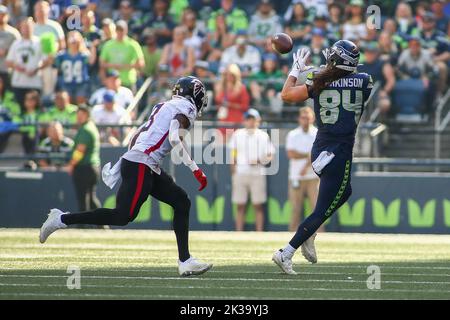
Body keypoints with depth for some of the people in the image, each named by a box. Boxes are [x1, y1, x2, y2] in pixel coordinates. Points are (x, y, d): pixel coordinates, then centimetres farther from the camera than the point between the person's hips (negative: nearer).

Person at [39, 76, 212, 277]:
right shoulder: (185, 108, -3)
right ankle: (62, 219, -6)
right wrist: (195, 170, -19)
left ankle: (185, 261, 6)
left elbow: (137, 136, 24)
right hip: (141, 165, -10)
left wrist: (122, 165, 28)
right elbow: (175, 138, -19)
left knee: (181, 202, 10)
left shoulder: (163, 107, 23)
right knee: (123, 216, -11)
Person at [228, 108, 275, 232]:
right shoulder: (237, 135, 9)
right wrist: (233, 172, 0)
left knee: (258, 206, -2)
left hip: (258, 174, -1)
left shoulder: (263, 136, 6)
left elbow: (270, 156, 6)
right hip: (240, 174, 1)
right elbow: (232, 155, 9)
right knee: (240, 206, 2)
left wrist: (259, 161, -13)